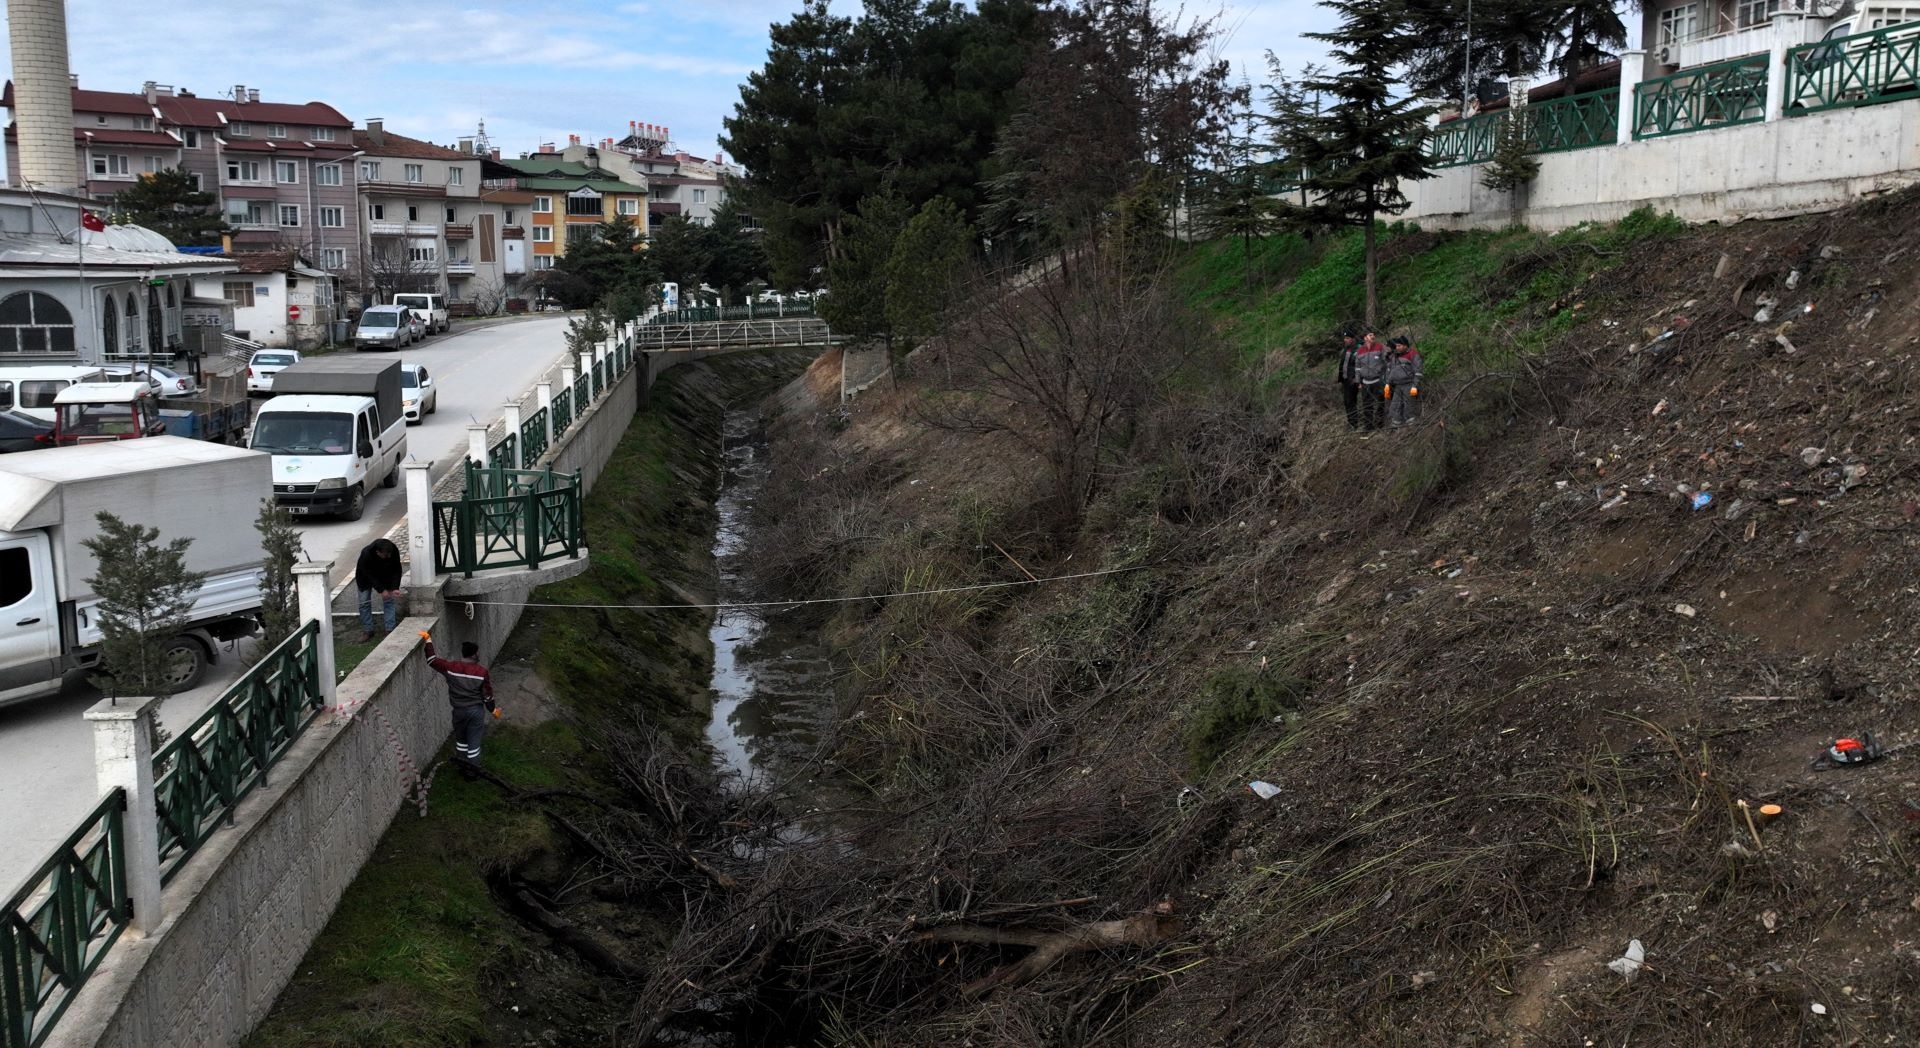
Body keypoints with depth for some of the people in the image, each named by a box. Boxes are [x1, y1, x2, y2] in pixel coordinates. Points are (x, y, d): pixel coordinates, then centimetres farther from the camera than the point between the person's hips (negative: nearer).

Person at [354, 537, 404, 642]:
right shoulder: (366, 554, -40)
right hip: (366, 576, -2)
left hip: (384, 577, 2)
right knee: (364, 601, -4)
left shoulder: (394, 551, -31)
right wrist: (381, 590, -35)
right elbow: (369, 575, -31)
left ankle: (390, 629, -3)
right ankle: (367, 631, 6)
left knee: (389, 600, -6)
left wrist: (395, 588, -31)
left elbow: (396, 570, -20)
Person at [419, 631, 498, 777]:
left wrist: (428, 640, 7)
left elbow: (432, 660, -2)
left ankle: (463, 766, 34)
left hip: (459, 710, 2)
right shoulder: (482, 672, -17)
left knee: (460, 738, 23)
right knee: (473, 741, 10)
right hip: (476, 710, -2)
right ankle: (471, 770, 18)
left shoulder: (451, 668, -15)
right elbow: (488, 695, -9)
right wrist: (493, 710, 9)